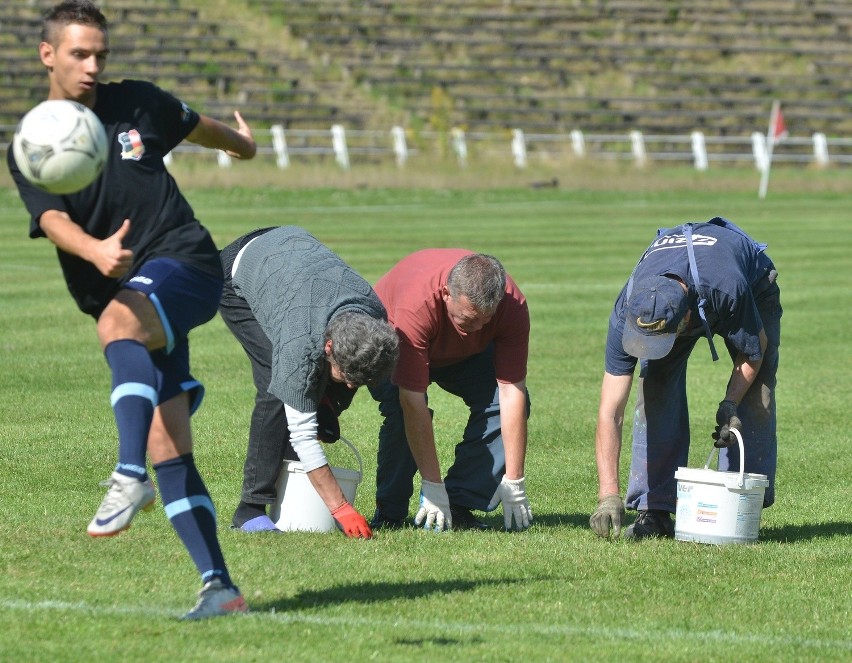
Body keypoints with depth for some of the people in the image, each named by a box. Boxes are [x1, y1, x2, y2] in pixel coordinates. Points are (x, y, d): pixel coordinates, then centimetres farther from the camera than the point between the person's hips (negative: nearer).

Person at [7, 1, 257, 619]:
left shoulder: (137, 104, 6)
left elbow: (196, 125, 29)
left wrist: (242, 144, 48)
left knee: (119, 321, -37)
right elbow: (52, 221, -16)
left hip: (185, 264, -3)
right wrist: (98, 252, -37)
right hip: (124, 294, 3)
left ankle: (130, 476, -52)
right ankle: (220, 587, -3)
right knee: (167, 448, -5)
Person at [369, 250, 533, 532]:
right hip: (391, 343, -4)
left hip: (467, 353, 4)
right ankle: (390, 514, -14)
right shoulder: (416, 305, -45)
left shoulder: (512, 305, -34)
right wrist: (433, 486, -41)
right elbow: (413, 402, -43)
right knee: (401, 409, -32)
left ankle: (458, 506, -11)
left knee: (505, 402, -21)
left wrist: (514, 484, -32)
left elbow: (512, 392, -31)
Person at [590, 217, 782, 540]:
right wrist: (609, 497, -43)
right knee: (655, 390, -16)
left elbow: (755, 347, -21)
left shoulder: (726, 291, -47)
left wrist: (729, 405, -31)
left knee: (754, 401, -15)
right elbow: (609, 414, -36)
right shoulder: (627, 313, -38)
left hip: (755, 288, -2)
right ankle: (654, 511, -11)